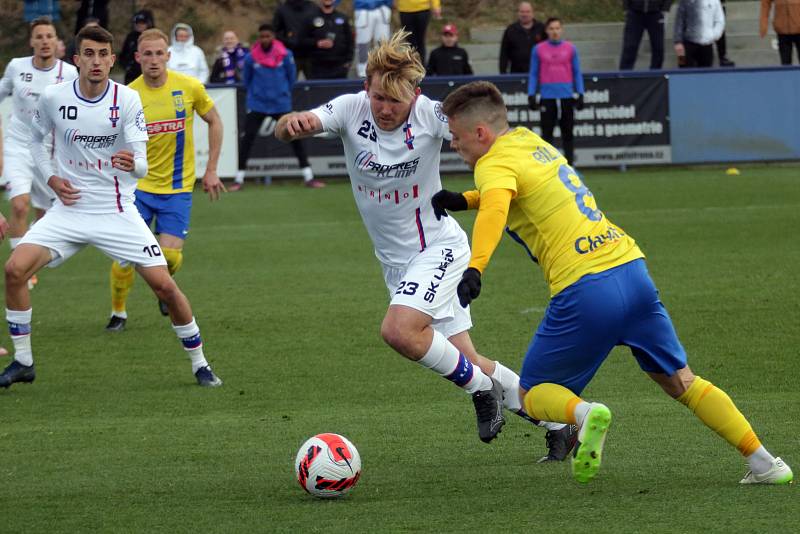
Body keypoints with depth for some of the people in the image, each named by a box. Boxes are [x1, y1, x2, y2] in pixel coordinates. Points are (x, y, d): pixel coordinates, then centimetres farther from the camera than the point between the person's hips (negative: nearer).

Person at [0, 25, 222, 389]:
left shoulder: (127, 99, -10)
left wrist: (133, 163, -39)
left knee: (164, 285, -9)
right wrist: (52, 179, 1)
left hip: (117, 211, -1)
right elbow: (37, 139, 16)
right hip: (69, 208, 1)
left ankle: (199, 364, 11)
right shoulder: (54, 98, -5)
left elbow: (142, 165, -15)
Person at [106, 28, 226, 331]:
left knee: (170, 255, -10)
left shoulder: (189, 87, -7)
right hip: (139, 185, 0)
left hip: (178, 187, 0)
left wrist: (211, 170, 6)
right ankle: (118, 312, 12)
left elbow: (214, 121, 8)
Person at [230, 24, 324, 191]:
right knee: (247, 138, -5)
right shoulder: (251, 57, -6)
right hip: (257, 105, 0)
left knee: (295, 137, -1)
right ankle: (239, 179, 3)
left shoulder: (285, 55, -7)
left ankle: (308, 177, 7)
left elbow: (291, 77, 8)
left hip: (281, 104, 0)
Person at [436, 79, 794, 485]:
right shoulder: (528, 140, 19)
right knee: (681, 382, 16)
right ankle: (764, 462, 8)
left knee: (533, 393, 8)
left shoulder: (494, 163, -6)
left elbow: (495, 208, -29)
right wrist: (461, 201, 28)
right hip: (630, 267, 8)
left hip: (585, 289, -8)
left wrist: (475, 268, -43)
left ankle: (584, 414, -23)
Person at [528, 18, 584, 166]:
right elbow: (533, 74, 7)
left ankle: (569, 167, 8)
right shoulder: (539, 49, 4)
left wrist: (580, 94, 3)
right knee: (547, 134, -1)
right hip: (547, 97, -1)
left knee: (567, 134, 4)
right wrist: (531, 95, 0)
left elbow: (577, 73, 9)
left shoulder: (570, 48, 6)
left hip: (567, 97, 1)